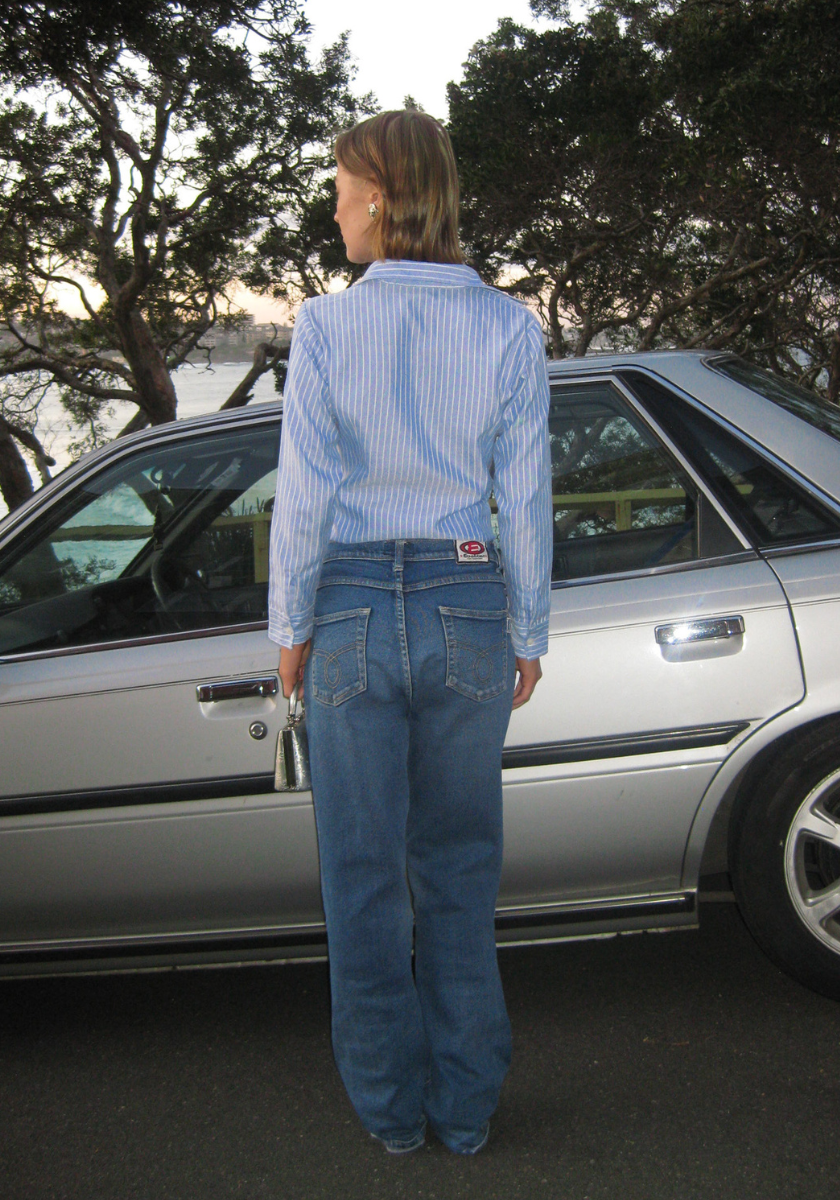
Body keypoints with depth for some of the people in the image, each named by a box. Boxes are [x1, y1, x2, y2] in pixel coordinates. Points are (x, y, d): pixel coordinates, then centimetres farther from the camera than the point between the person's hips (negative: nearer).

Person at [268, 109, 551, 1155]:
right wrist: (527, 635, 9)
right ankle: (465, 1106, 26)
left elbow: (306, 497, -7)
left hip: (354, 610, -2)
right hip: (469, 609, 2)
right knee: (457, 867, 16)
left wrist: (292, 626, 5)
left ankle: (392, 1105, 26)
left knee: (365, 870, 13)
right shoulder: (508, 329, -3)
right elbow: (525, 499, -1)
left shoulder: (326, 327, -8)